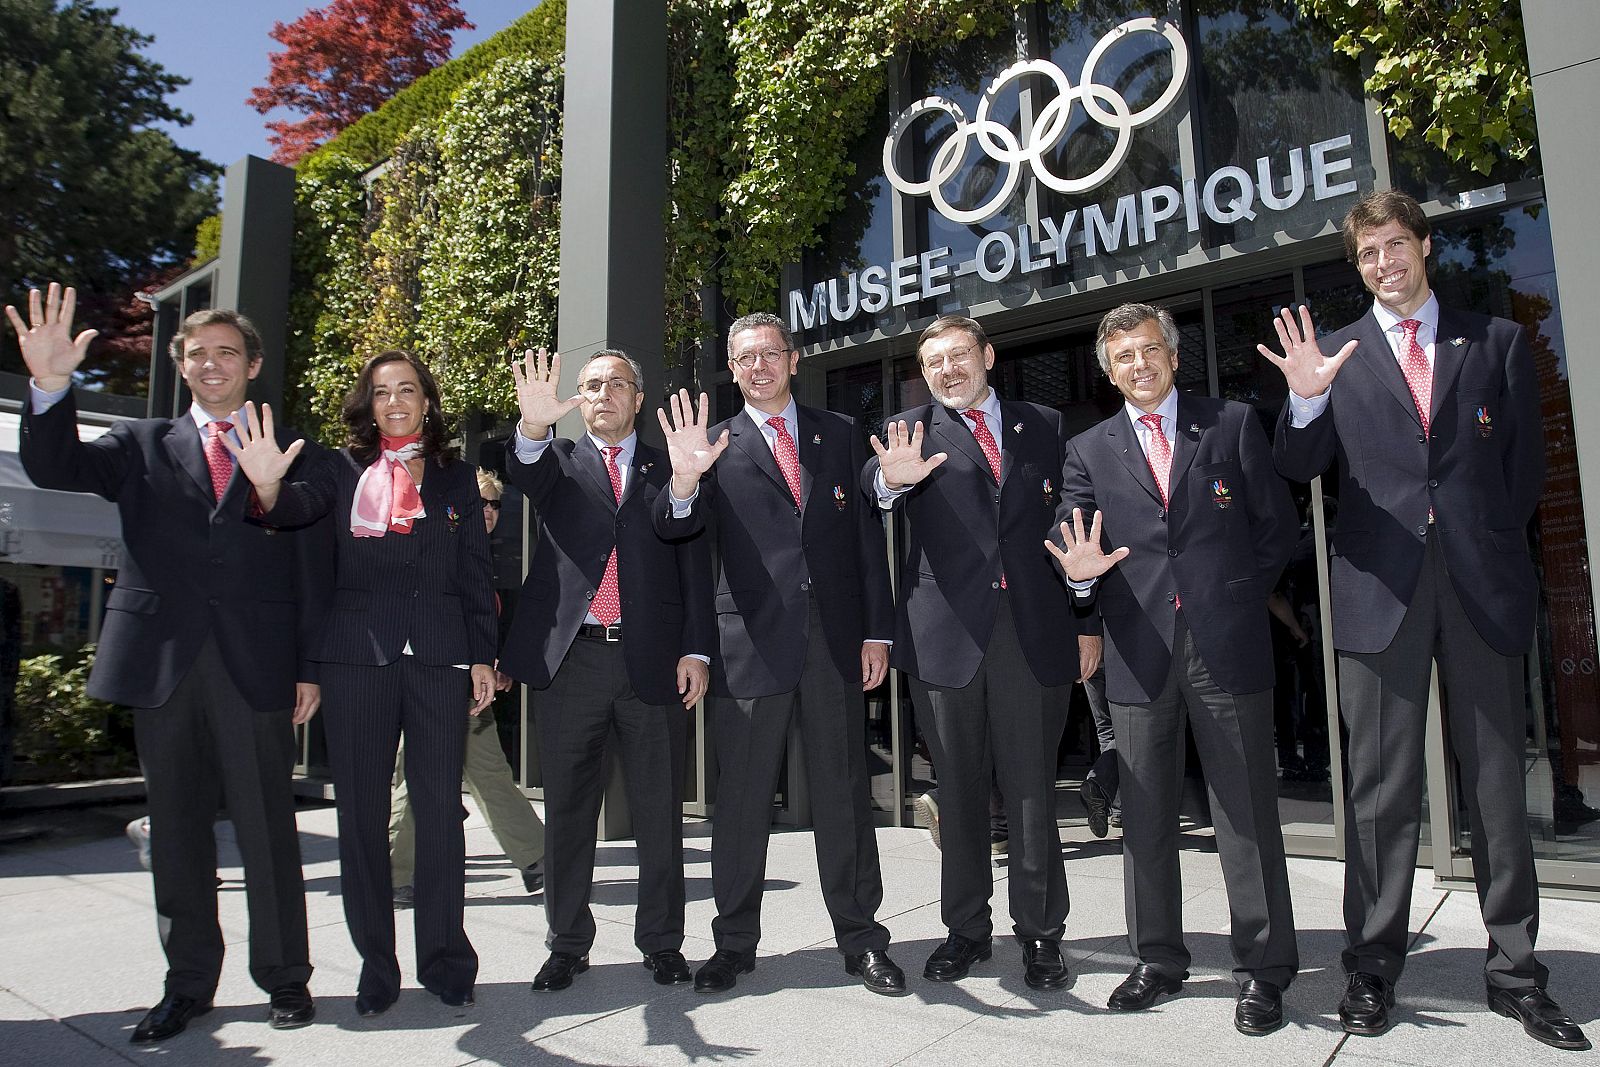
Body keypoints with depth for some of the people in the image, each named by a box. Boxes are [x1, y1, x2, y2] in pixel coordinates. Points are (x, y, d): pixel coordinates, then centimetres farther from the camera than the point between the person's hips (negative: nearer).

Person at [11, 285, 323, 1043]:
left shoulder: (289, 452, 7)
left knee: (267, 826, 3)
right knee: (177, 828, 11)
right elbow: (51, 468, -1)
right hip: (163, 663, 3)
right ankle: (189, 982, 25)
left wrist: (310, 666, -2)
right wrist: (49, 385, -18)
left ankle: (285, 978, 17)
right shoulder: (142, 445, 14)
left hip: (256, 665, -2)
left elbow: (313, 565, 4)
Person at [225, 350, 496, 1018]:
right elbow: (299, 506, -11)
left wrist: (483, 656, 4)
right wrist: (269, 485, -34)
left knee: (439, 808, 2)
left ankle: (445, 960, 14)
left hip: (440, 656, 0)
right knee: (361, 811, 5)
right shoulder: (345, 469, 9)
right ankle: (376, 966, 18)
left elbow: (475, 576, 10)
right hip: (358, 656, 0)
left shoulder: (456, 479, 12)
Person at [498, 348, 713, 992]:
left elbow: (695, 567, 7)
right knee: (568, 811, 9)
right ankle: (568, 944, 23)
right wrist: (534, 426, -34)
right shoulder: (557, 462, 13)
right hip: (570, 658, 1)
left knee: (661, 812, 6)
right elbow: (525, 473, -12)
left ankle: (661, 941, 21)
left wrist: (696, 650, -3)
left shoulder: (669, 472, 11)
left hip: (654, 663, 0)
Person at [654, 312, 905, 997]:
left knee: (844, 794, 9)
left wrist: (877, 631, 3)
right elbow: (673, 529, -6)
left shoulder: (840, 434, 11)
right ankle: (735, 943, 22)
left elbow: (868, 534, 9)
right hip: (751, 645, -1)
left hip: (837, 641, 1)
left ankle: (861, 940, 22)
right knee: (740, 800, 7)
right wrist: (684, 483, -28)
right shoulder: (715, 446, 6)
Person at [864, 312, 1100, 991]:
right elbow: (874, 478, -14)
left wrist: (1087, 622, 5)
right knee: (959, 790, 9)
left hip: (1035, 630, 1)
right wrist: (892, 478, -39)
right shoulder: (913, 431, 8)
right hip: (947, 631, 0)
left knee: (1032, 788, 5)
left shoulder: (1045, 427, 13)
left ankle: (1040, 931, 20)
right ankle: (966, 928, 23)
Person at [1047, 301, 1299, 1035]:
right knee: (1145, 816, 9)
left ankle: (1263, 969, 16)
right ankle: (1158, 960, 23)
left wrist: (1238, 600, 2)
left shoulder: (1233, 424, 8)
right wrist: (1081, 571, -19)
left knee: (1247, 812, 3)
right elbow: (1073, 547, 3)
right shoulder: (1088, 451, 10)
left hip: (1228, 645, -1)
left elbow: (1277, 523, 8)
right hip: (1140, 652, 2)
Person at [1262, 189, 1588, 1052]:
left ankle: (1515, 971, 20)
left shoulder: (1497, 341, 12)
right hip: (1381, 590, -1)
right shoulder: (1334, 354, 9)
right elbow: (1301, 469, -2)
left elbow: (1526, 465, 12)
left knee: (1497, 783, 8)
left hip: (1484, 587, 1)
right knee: (1380, 787, 3)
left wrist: (1492, 548, 5)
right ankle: (1371, 967, 12)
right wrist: (1306, 400, -19)